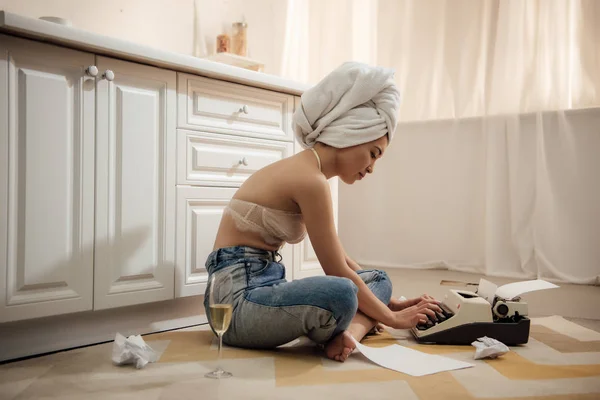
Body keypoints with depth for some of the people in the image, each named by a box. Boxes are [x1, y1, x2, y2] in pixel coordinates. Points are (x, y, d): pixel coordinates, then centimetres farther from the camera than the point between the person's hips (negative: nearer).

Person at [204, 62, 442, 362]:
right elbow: (338, 273, -14)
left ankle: (352, 327, -16)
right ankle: (357, 325, -7)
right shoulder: (310, 180, -17)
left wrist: (391, 304, 18)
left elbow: (342, 262, 18)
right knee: (340, 294, -39)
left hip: (263, 285, 10)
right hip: (238, 298, -10)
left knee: (378, 279, 12)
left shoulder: (304, 172, 13)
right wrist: (392, 318, -1)